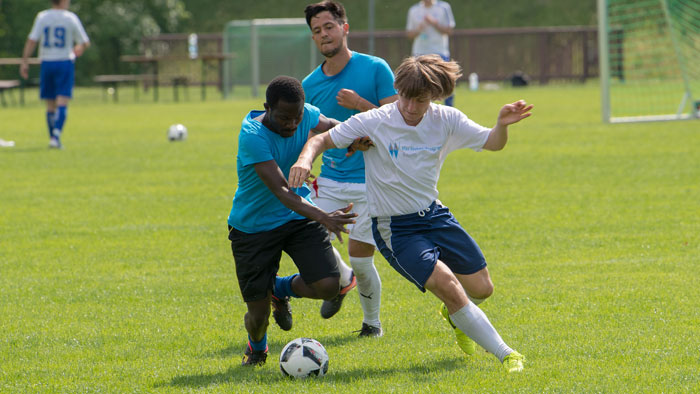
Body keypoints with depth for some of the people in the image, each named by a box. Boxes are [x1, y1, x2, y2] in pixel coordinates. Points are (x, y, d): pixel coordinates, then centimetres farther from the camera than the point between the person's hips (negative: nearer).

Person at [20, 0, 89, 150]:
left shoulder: (42, 17, 0)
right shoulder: (71, 18, -3)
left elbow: (32, 40, -7)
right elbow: (85, 42, 4)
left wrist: (24, 61, -4)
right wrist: (78, 49, 26)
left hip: (47, 63, 3)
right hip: (65, 62, -3)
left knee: (50, 104, 12)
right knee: (62, 102, -6)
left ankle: (53, 137, 17)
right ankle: (56, 135, -22)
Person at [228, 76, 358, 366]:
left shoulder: (306, 115, -11)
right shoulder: (252, 135, -29)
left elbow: (335, 128, 11)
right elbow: (280, 191, -36)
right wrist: (323, 217, -49)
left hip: (299, 217, 4)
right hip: (253, 226, -4)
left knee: (328, 286, -17)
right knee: (258, 316, -4)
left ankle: (281, 289, 19)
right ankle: (256, 347, 36)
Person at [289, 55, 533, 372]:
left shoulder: (446, 120, -6)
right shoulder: (374, 123, -17)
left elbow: (492, 143, -2)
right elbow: (322, 140, -10)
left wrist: (502, 125, -25)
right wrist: (305, 159, -32)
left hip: (434, 215, 5)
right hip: (394, 228, -5)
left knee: (481, 289, 7)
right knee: (446, 284, -23)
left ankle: (454, 315, 45)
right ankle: (504, 354, -13)